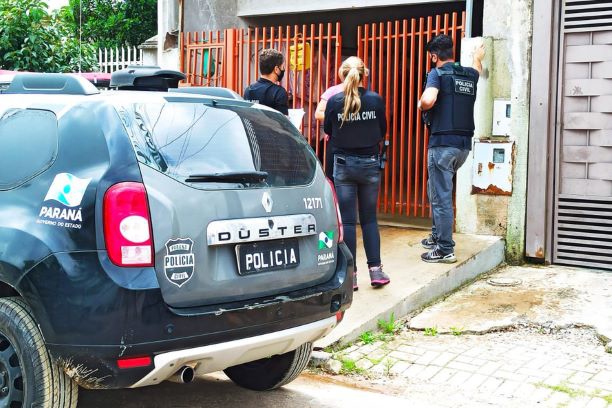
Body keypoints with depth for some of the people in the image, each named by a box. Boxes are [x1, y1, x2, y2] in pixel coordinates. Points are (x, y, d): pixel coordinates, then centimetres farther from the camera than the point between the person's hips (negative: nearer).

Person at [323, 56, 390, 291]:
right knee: (369, 219, 12)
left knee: (347, 221, 4)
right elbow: (382, 132, 4)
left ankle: (350, 274, 5)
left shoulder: (334, 101, -9)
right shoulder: (375, 100, -8)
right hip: (370, 165, 1)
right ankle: (375, 270, 9)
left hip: (343, 164, -1)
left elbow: (327, 131, 5)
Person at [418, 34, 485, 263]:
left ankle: (445, 250, 0)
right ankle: (437, 236, 30)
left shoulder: (437, 74, -8)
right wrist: (478, 58, 60)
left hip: (443, 143, -7)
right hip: (464, 144, 7)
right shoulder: (469, 75, 13)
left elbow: (428, 100, -26)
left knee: (441, 197, -2)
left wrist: (421, 105, -3)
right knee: (436, 187, 23)